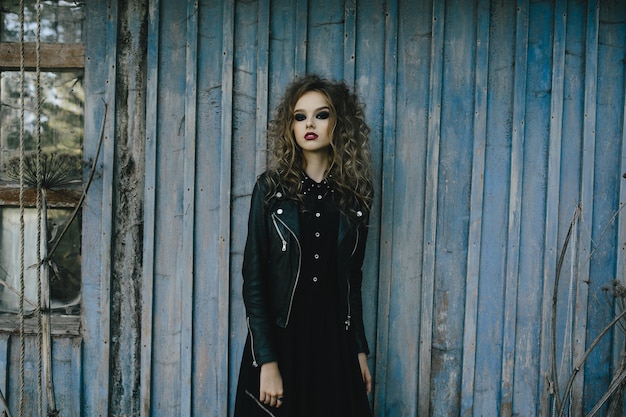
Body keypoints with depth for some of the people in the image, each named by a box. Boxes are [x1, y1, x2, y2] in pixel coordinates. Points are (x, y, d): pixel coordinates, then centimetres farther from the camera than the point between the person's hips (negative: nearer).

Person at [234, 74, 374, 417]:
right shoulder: (271, 187, -6)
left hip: (335, 342, 3)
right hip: (280, 338, -2)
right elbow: (254, 277, -8)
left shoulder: (354, 195, 3)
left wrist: (360, 349, 10)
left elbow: (352, 279, 9)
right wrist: (267, 361, -14)